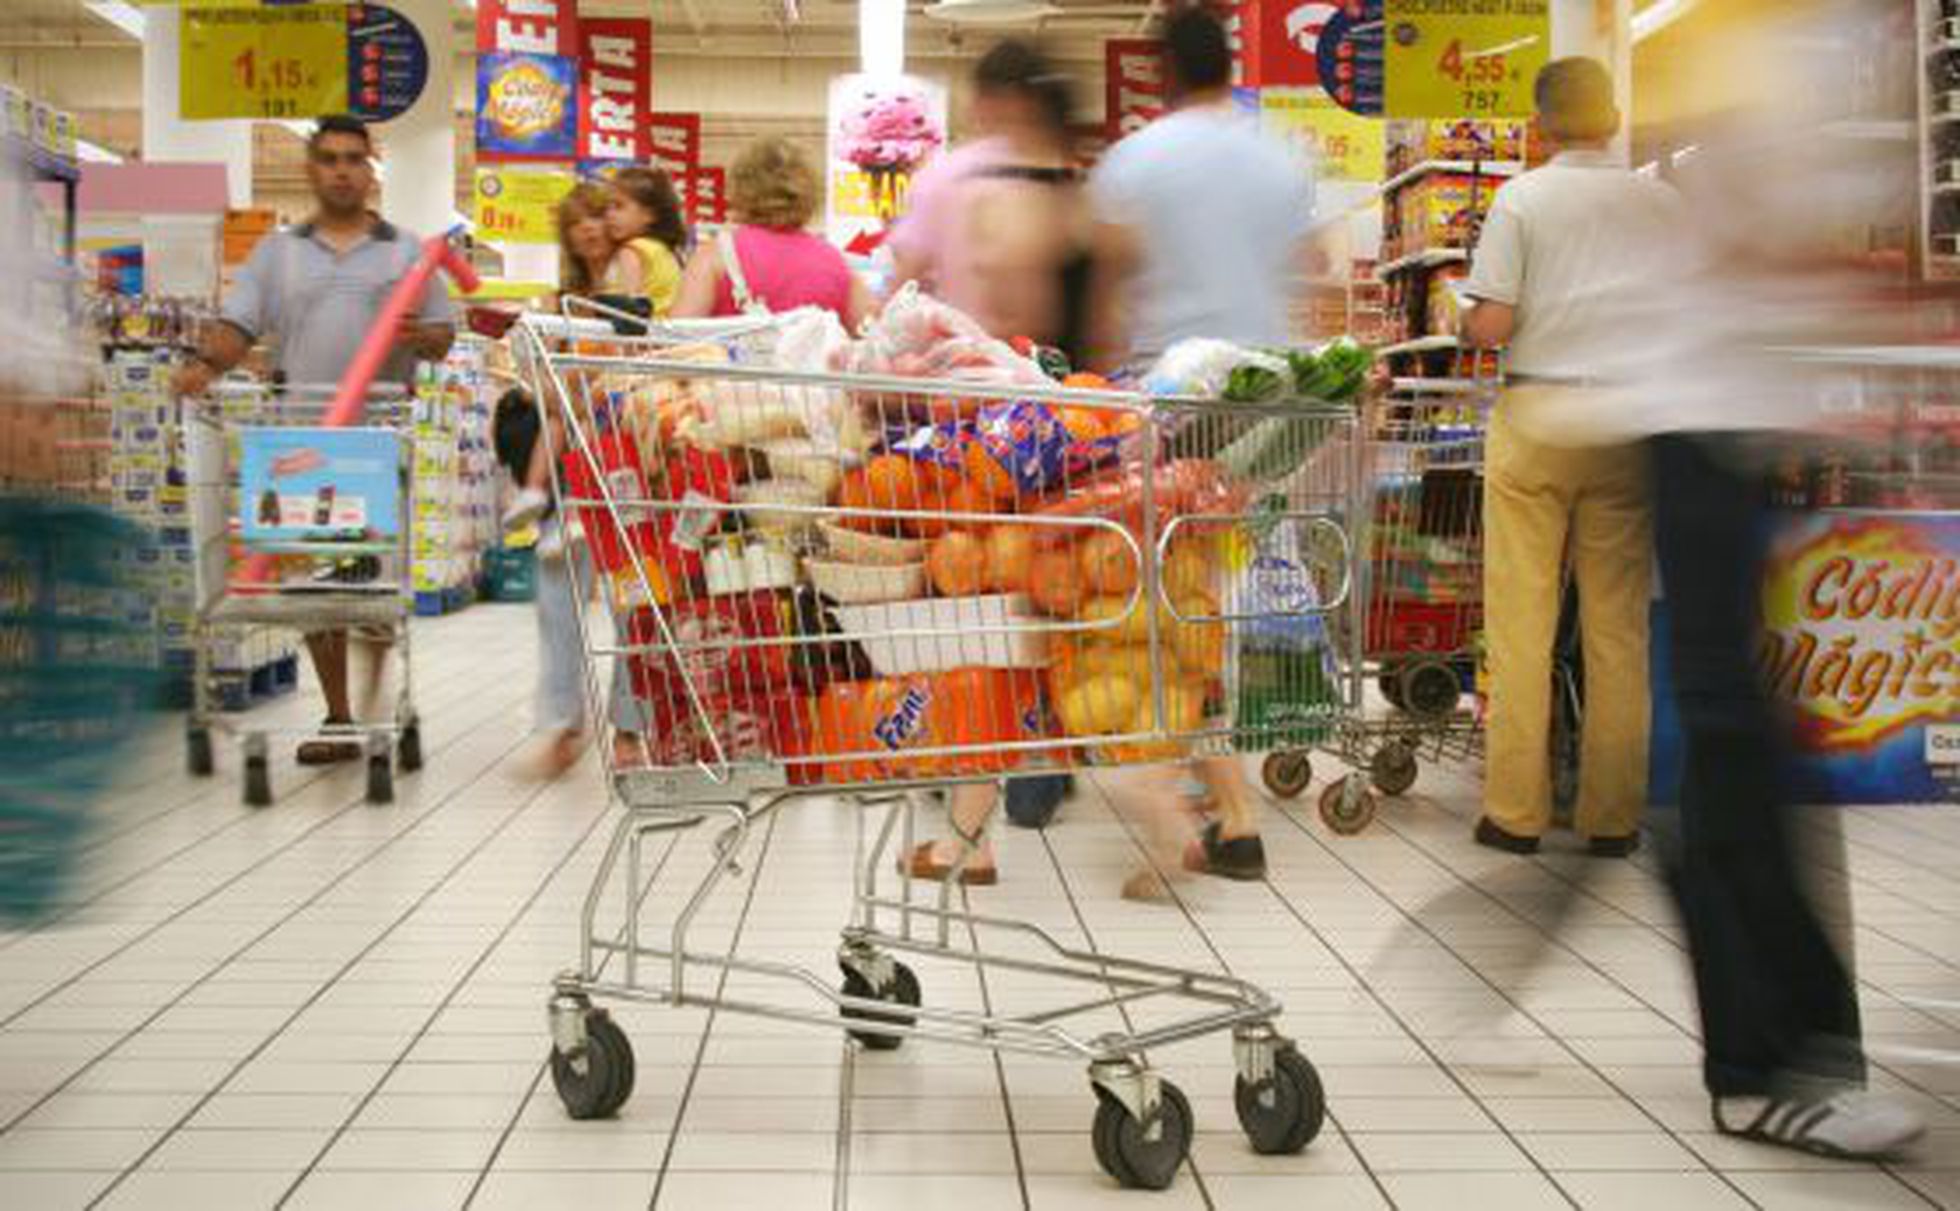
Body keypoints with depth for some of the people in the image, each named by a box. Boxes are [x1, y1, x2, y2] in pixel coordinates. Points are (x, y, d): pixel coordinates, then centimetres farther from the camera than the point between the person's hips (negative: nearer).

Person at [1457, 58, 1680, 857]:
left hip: (1537, 413, -2)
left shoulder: (1523, 197, -2)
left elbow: (1489, 325, -10)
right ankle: (1613, 819, 10)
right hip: (1631, 423, 3)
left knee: (1521, 626, 3)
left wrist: (1464, 325, 12)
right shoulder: (1662, 203, 7)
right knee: (1620, 627, 6)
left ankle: (1516, 814, 6)